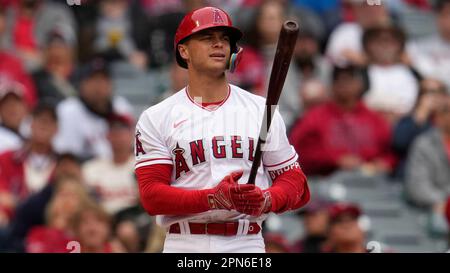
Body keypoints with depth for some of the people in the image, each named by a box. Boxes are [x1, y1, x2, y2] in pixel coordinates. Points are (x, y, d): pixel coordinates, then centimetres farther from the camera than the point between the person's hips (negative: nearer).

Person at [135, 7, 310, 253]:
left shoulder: (261, 110, 11)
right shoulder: (156, 118, 4)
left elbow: (293, 180, 12)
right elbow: (151, 195, -5)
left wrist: (267, 200, -11)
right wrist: (214, 199, -19)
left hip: (247, 244, 1)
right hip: (185, 246, -1)